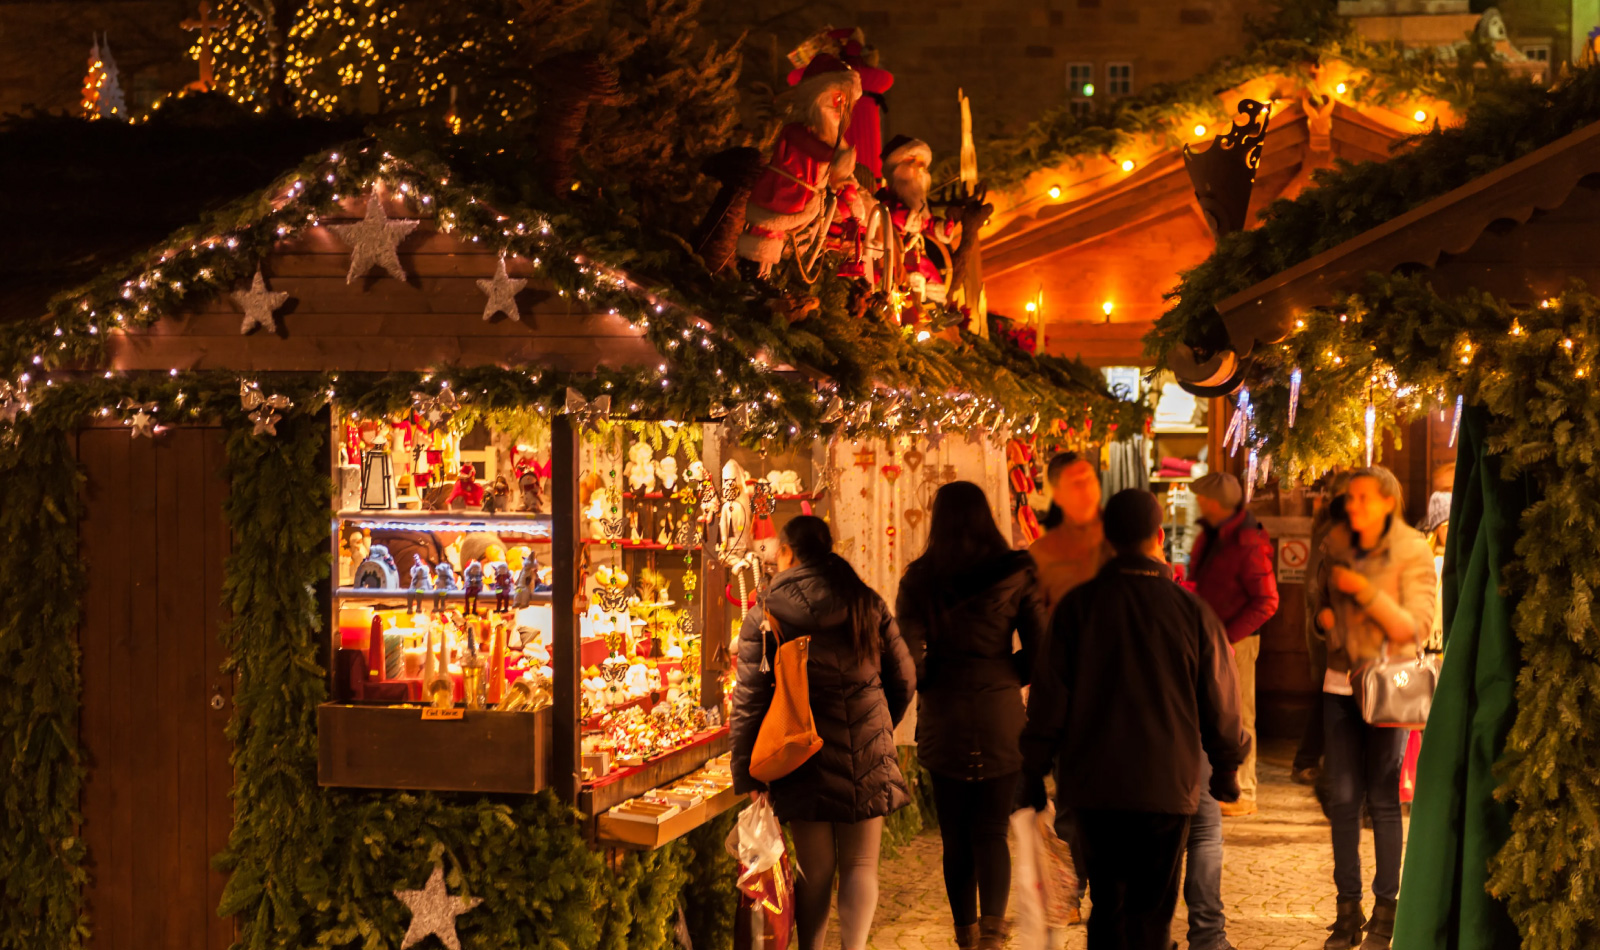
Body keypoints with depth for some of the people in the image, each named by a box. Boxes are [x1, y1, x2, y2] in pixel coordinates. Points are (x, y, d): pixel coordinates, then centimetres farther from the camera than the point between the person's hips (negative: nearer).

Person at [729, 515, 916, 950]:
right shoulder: (868, 605, 3)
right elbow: (903, 680, 8)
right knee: (860, 865, 9)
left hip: (805, 761, -1)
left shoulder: (765, 617, -4)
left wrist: (747, 773, -3)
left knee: (815, 870, 11)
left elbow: (749, 700, -7)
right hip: (867, 762, 1)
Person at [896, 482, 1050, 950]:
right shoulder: (1015, 574, -4)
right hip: (1002, 718, -1)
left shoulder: (919, 579, -3)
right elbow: (1040, 652, -4)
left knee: (955, 837, 12)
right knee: (992, 831, 8)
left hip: (943, 719, 1)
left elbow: (908, 656, -7)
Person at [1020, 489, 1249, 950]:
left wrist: (1033, 771, 8)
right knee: (1152, 911, 7)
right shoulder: (1192, 611, -4)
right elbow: (1220, 704, 4)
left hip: (1094, 784, 1)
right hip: (1168, 786, -1)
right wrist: (1227, 767, 19)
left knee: (1108, 905, 14)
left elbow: (1049, 696, -2)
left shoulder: (1077, 605, -4)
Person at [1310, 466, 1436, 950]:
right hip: (1340, 682, 5)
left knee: (1383, 799, -3)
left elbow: (1416, 627, -14)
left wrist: (1366, 591, -22)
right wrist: (1324, 612, 2)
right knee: (1342, 797, 4)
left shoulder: (1411, 552, -9)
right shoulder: (1335, 545, 5)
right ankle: (1348, 910, 12)